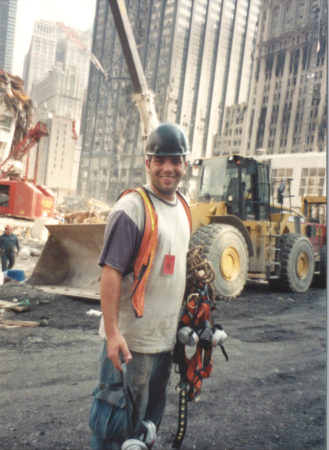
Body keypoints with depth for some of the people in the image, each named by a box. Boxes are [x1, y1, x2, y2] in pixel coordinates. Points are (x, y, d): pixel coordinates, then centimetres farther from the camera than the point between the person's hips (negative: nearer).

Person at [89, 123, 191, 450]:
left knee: (151, 415, 22)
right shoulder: (133, 207, -14)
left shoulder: (183, 208, 10)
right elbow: (111, 272, -19)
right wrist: (112, 333, -24)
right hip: (130, 340, -8)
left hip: (166, 337, 8)